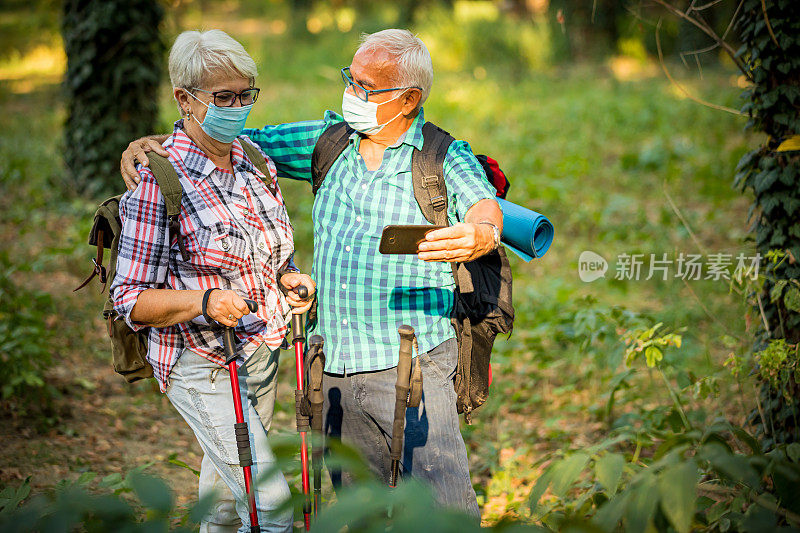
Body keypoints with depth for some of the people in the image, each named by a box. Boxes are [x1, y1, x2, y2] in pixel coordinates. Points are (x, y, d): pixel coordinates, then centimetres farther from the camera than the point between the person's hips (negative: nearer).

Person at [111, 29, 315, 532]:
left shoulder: (255, 162, 5)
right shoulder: (157, 181, -16)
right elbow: (131, 300, -15)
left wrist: (291, 278, -3)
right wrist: (204, 302, -31)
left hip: (263, 355, 7)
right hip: (204, 365, -7)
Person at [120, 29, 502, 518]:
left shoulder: (447, 159, -2)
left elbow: (484, 205, -20)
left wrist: (482, 235, -45)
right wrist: (147, 144, 3)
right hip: (336, 371, 5)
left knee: (445, 511, -14)